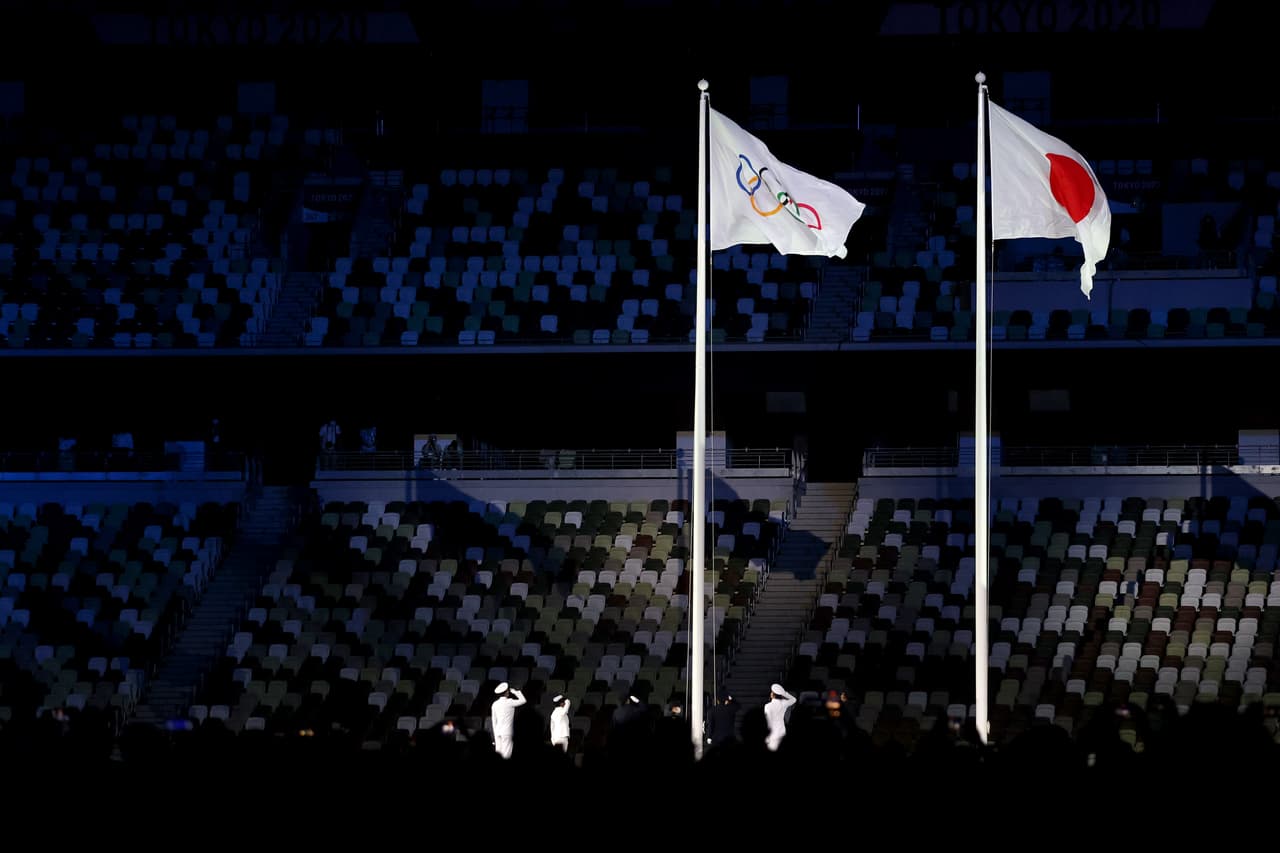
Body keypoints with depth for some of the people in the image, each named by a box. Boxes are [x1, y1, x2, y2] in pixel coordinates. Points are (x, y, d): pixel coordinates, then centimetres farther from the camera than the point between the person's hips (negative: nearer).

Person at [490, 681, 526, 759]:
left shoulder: (495, 704, 8)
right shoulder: (509, 702, -10)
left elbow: (494, 720, 12)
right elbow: (523, 700, 1)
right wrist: (515, 691, 9)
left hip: (498, 732, 6)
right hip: (506, 732, -6)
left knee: (498, 753, 6)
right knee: (506, 755, -6)